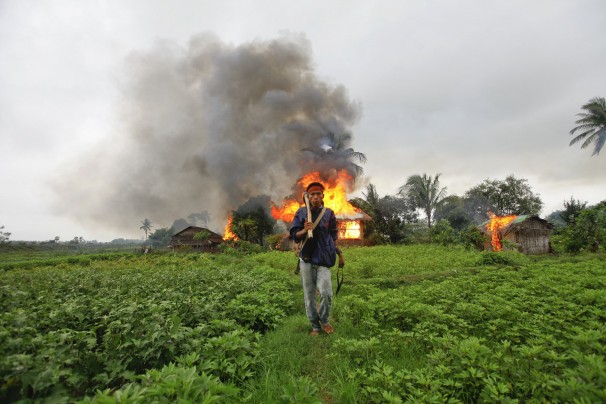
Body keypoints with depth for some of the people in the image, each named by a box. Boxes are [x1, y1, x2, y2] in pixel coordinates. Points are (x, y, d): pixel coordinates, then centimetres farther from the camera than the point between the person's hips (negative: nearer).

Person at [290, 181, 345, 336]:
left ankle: (325, 321, 17)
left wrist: (339, 254, 12)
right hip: (306, 259, 1)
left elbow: (333, 236, 12)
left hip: (323, 259, 0)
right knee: (309, 294, 8)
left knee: (326, 292, -12)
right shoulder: (301, 212, -1)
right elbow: (294, 236, -1)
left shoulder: (329, 213, 2)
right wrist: (304, 230, -21)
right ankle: (315, 326, 27)